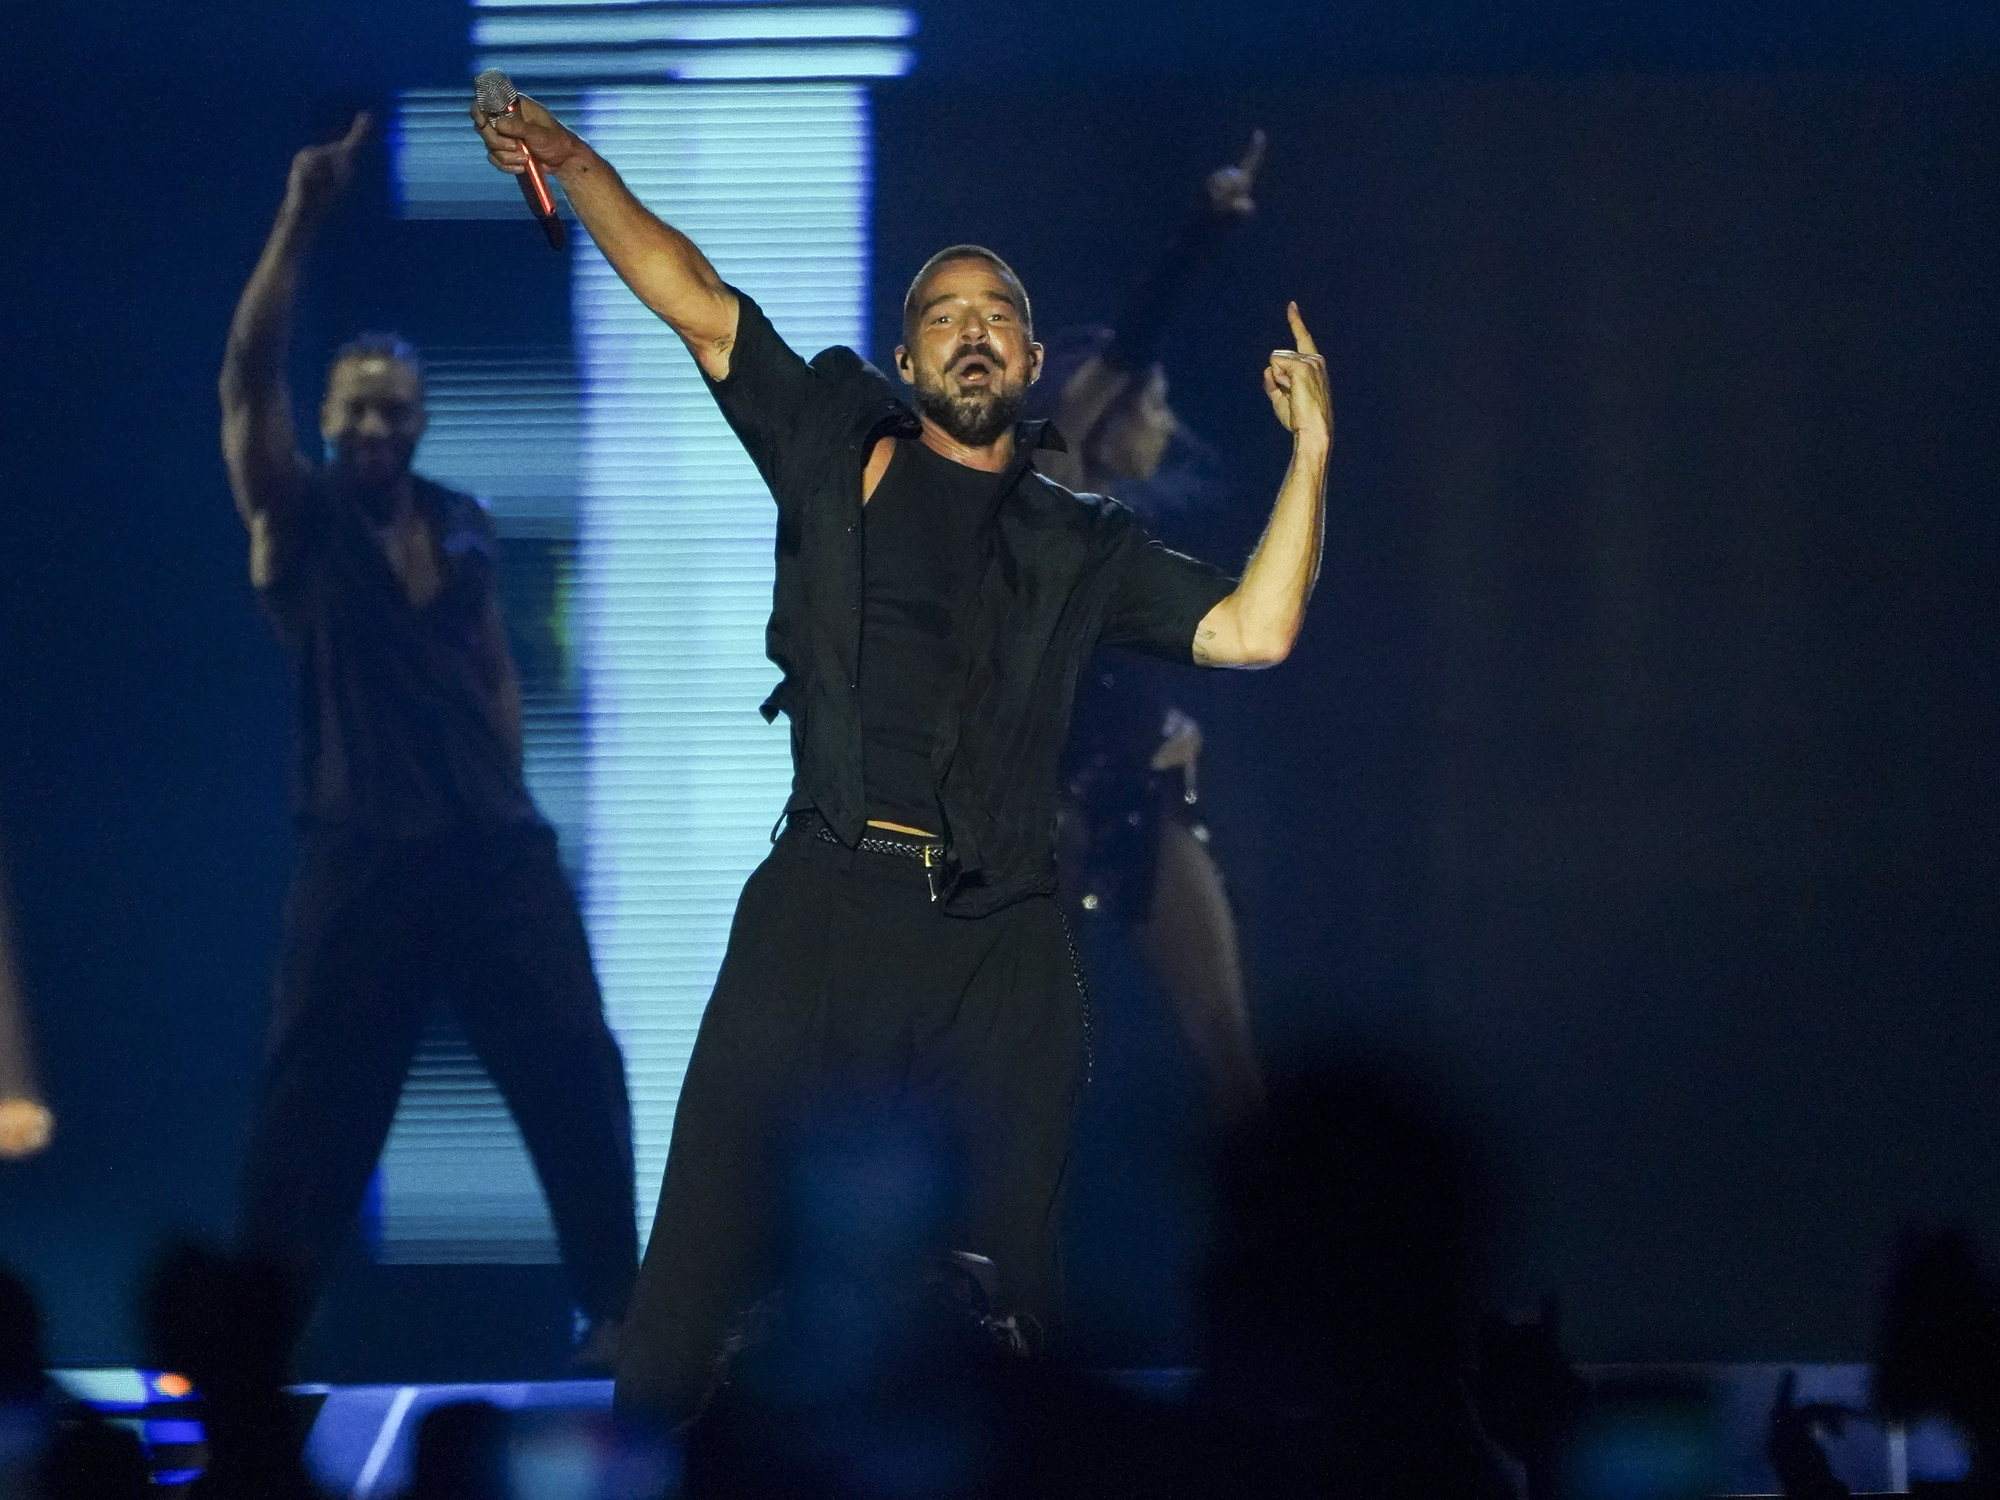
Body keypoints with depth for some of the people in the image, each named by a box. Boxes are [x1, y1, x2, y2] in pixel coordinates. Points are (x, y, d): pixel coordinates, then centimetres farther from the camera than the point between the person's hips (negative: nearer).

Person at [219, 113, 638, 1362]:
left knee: (575, 1068, -1)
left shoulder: (464, 527, 12)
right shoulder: (298, 520, 0)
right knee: (318, 1099, 0)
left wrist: (510, 802, 10)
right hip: (363, 858, -3)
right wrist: (300, 225, -22)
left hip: (494, 846, 3)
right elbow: (247, 375, -14)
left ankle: (618, 1304, 8)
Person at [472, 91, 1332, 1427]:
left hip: (1003, 948, 2)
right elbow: (697, 301, 13)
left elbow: (1252, 632, 10)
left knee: (1004, 1281, 1)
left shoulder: (1082, 546, 18)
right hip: (823, 910, -2)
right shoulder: (839, 443, 16)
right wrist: (575, 165, 5)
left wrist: (1312, 451, 6)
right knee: (709, 1244, -8)